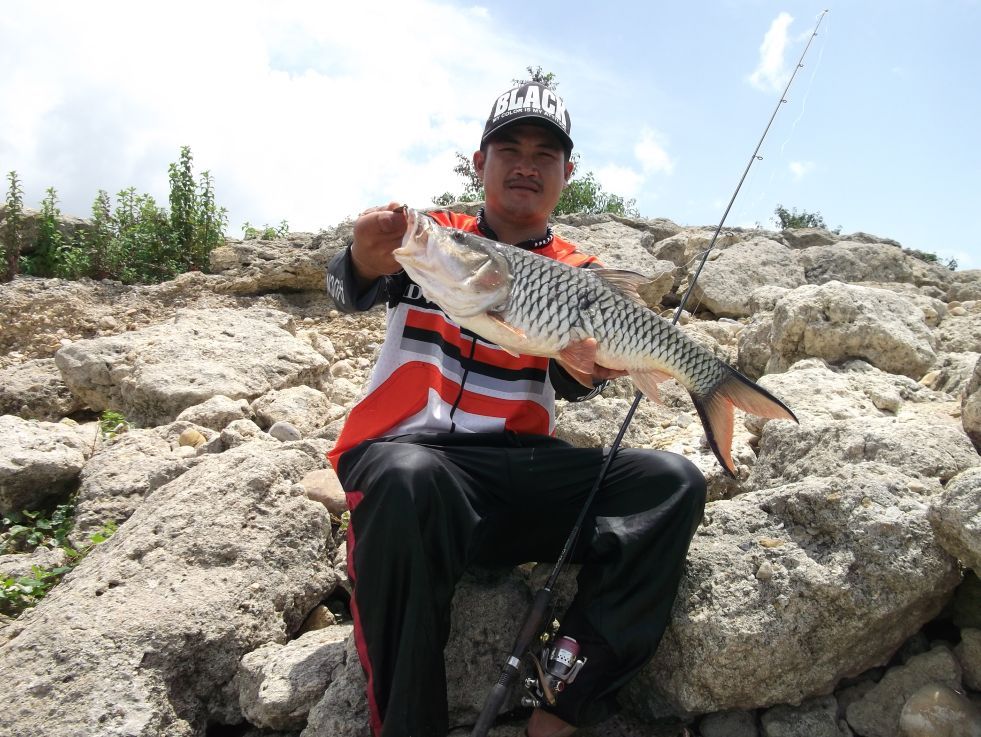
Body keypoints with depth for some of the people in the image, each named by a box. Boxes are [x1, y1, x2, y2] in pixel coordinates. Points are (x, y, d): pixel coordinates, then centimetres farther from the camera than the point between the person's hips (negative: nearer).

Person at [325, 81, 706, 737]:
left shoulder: (577, 273, 13)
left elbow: (570, 381, -5)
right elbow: (352, 293, -8)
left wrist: (587, 369, -30)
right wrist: (367, 263, -33)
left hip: (520, 465, 3)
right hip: (407, 450, -2)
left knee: (672, 482, -17)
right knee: (408, 481, -38)